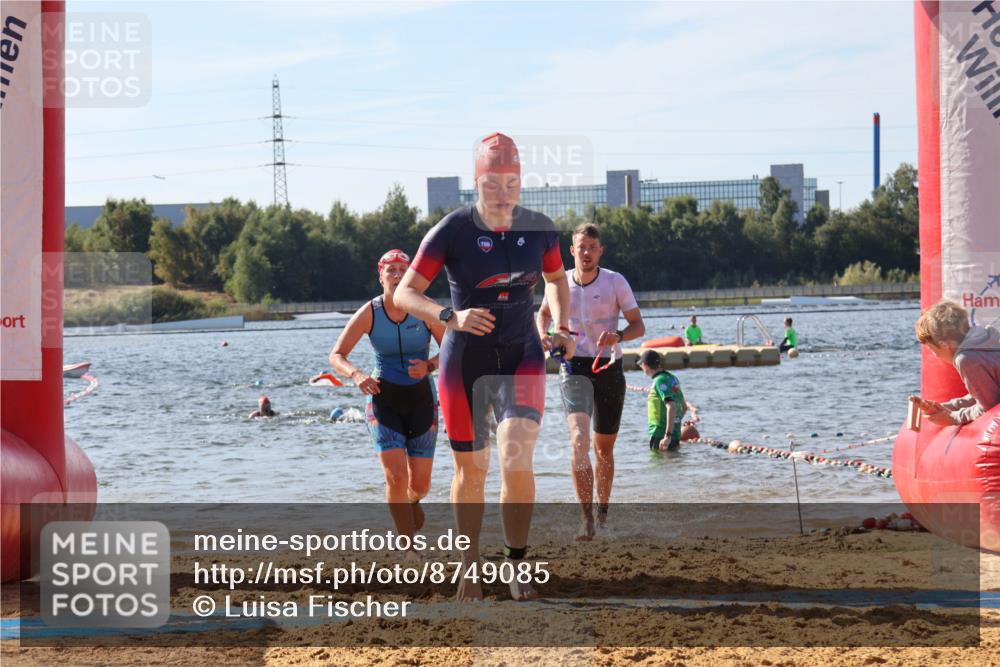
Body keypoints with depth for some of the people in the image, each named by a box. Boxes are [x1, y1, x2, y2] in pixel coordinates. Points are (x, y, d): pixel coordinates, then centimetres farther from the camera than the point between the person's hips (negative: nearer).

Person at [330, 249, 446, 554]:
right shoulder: (369, 314, -7)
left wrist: (429, 366, -21)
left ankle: (411, 502, 45)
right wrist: (356, 374, -22)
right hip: (384, 399, -1)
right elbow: (336, 355, -2)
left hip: (421, 400, 1)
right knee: (396, 476, -16)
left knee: (420, 484, 5)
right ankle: (409, 550, -7)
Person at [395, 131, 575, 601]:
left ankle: (516, 563, -2)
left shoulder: (539, 229, -3)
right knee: (470, 471, 7)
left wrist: (561, 326, 2)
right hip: (465, 363, -1)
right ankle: (470, 563, 27)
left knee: (517, 461, -18)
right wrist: (451, 317, -30)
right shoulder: (453, 231, -13)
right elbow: (405, 294, -13)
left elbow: (556, 279, 18)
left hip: (522, 358, 1)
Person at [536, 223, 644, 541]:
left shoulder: (615, 282, -4)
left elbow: (638, 325, -2)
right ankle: (587, 519, -25)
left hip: (609, 368, 0)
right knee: (579, 439, -21)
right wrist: (543, 334, 2)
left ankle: (602, 508, 33)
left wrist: (618, 336, -23)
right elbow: (544, 311, 23)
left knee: (604, 449, 10)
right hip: (574, 368, 0)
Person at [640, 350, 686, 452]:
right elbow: (684, 407, 22)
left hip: (660, 436, -9)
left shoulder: (660, 381, -15)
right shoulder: (673, 378, 13)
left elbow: (671, 407, -27)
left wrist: (668, 435, -29)